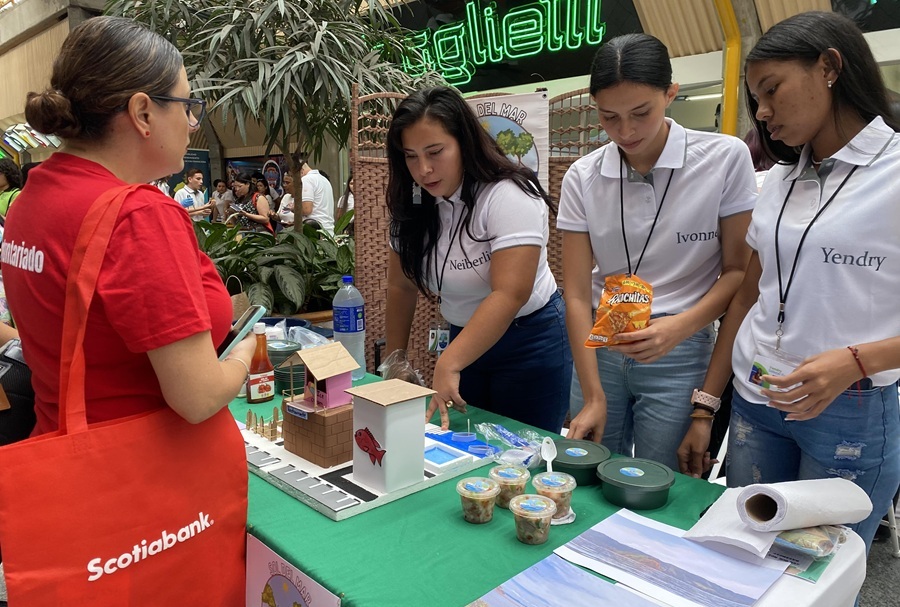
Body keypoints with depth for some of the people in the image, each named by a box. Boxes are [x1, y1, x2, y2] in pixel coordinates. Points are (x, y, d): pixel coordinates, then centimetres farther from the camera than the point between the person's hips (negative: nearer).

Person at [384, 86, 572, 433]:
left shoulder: (510, 196, -22)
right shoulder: (412, 206, -2)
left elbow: (509, 295, -30)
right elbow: (401, 287, 4)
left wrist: (448, 365, -36)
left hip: (528, 342, -5)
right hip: (463, 338, 6)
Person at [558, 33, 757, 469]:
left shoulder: (725, 158, -9)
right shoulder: (582, 178, -4)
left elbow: (738, 270, -3)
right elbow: (576, 294, -5)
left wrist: (680, 326, -21)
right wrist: (593, 396, -9)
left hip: (680, 354, -2)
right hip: (598, 348, 2)